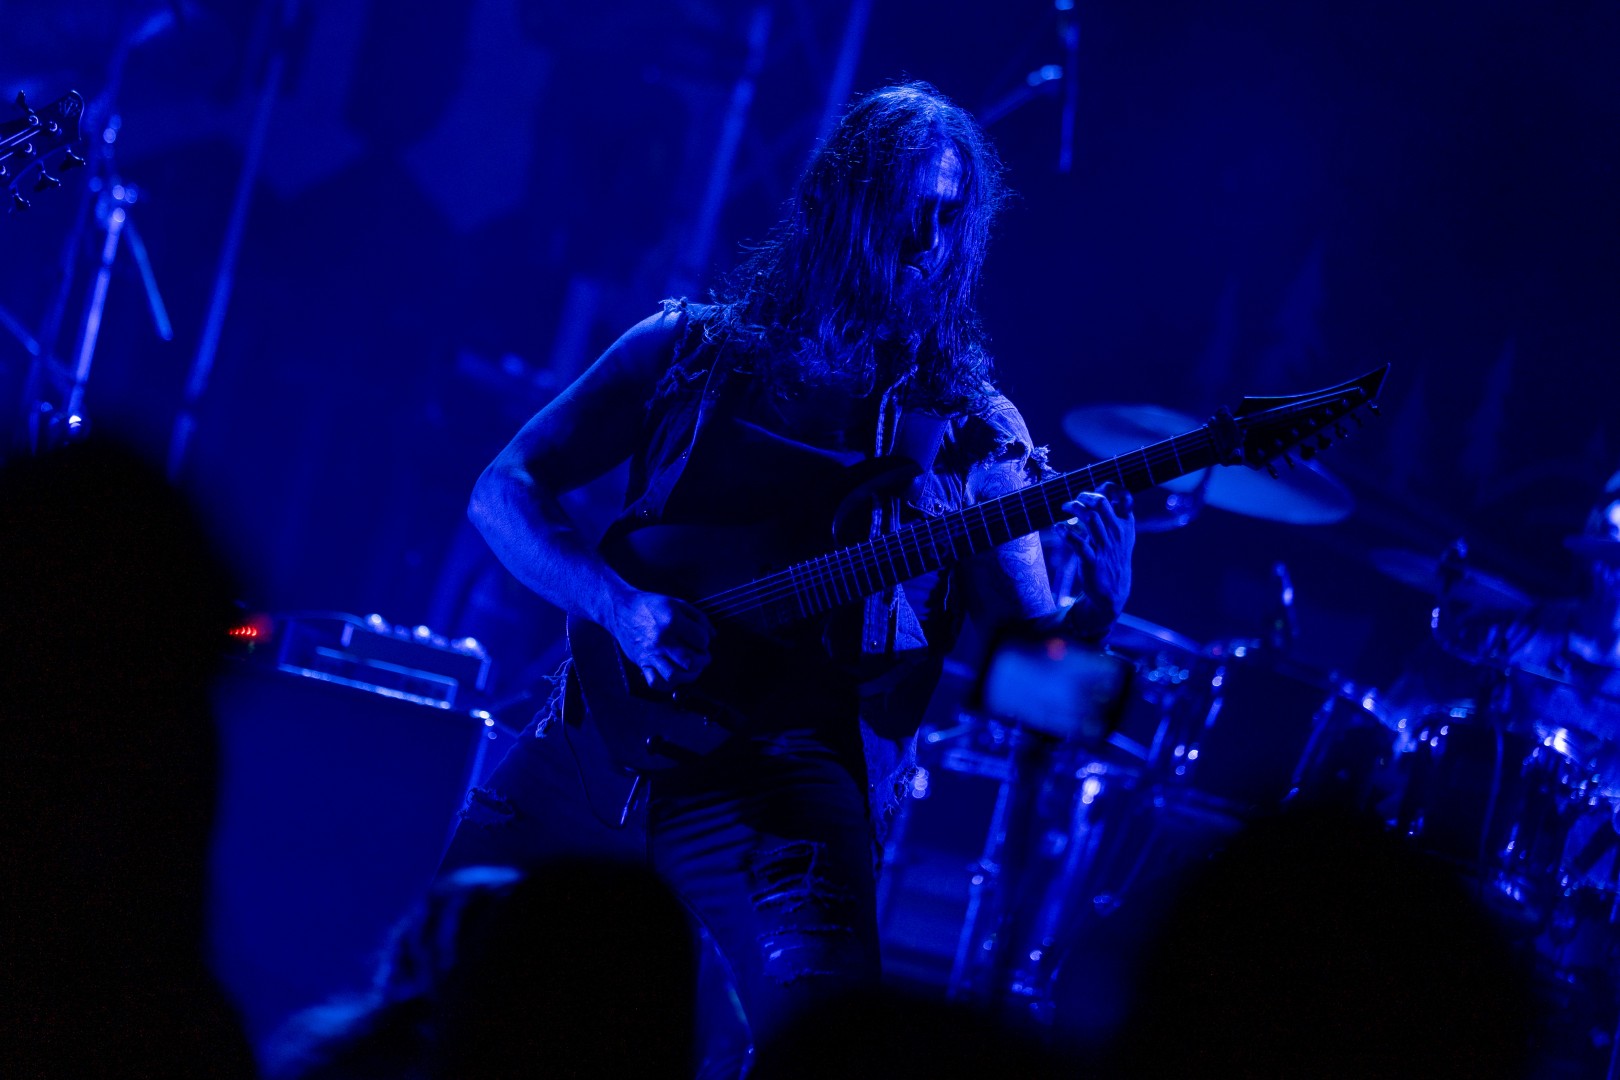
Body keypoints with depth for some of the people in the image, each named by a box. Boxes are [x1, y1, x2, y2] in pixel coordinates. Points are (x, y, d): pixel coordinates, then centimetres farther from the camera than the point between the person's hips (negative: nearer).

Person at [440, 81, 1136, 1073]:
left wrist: (1096, 613, -22)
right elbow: (505, 490, 7)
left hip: (783, 771, -2)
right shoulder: (690, 351, 8)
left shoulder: (972, 435, 6)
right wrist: (622, 606, -11)